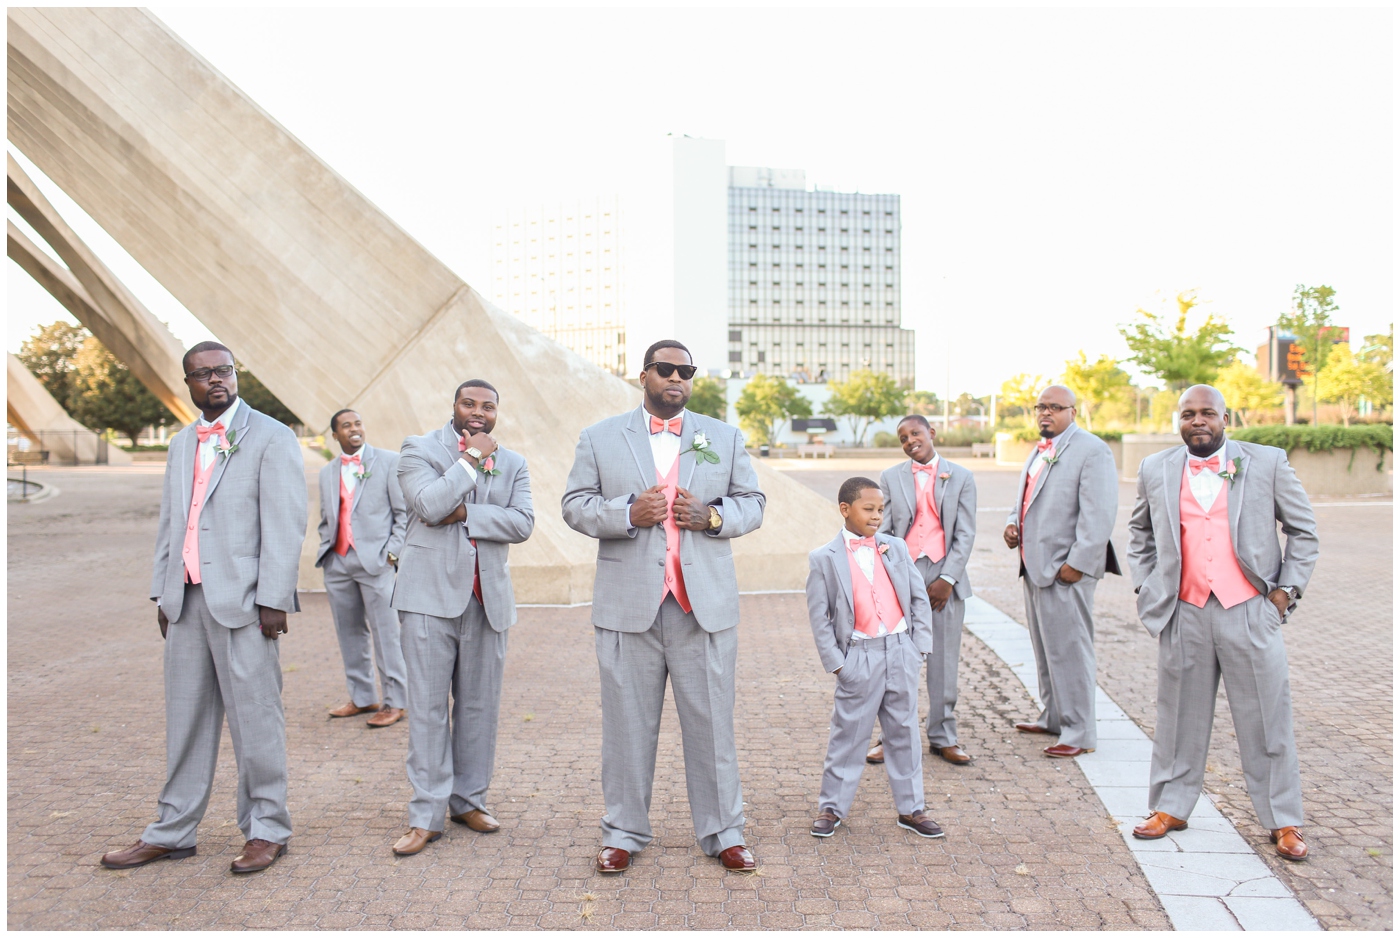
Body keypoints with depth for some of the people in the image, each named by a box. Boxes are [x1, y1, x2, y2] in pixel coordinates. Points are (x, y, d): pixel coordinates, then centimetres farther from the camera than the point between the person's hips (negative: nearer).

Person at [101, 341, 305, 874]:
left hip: (242, 600, -6)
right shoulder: (181, 446, 17)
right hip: (187, 601, 7)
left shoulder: (271, 438, -4)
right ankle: (172, 833, 25)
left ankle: (266, 830, 13)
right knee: (186, 718, 14)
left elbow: (285, 525, -10)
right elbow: (169, 525, 20)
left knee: (254, 718, 0)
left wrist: (273, 599, -15)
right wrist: (163, 593, 13)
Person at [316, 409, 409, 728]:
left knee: (385, 635, -3)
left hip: (375, 560, -5)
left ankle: (395, 702, 4)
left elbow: (404, 512, -1)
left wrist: (392, 552, -8)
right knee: (349, 634, 10)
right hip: (337, 563, 5)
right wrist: (325, 551, 9)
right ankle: (362, 698, 21)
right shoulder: (328, 472, 16)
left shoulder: (389, 461, 2)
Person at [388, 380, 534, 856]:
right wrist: (473, 458, -9)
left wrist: (465, 513, -13)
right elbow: (430, 505, -15)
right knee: (427, 707, -1)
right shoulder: (419, 449, 3)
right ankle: (427, 814, 8)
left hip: (487, 597, 3)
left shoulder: (513, 463, 12)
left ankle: (469, 800, 23)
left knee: (480, 706, 9)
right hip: (431, 593, -3)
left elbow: (523, 522, -3)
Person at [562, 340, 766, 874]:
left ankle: (723, 832, 20)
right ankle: (623, 832, 22)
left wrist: (712, 517, -9)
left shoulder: (725, 438, 12)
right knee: (627, 723, 7)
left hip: (704, 604, 1)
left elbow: (752, 504, 12)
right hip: (629, 604, 0)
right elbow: (575, 505, 4)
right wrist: (628, 513, -13)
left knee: (712, 721, 6)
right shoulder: (600, 438, 9)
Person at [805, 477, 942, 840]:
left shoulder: (896, 548, 8)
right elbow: (819, 616, -3)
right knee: (848, 733, 5)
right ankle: (831, 807, 18)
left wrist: (919, 644, 2)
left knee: (905, 732, 11)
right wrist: (835, 661, -7)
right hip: (859, 658, -3)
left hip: (901, 652, 4)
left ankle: (910, 809, 23)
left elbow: (919, 597, 10)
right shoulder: (824, 558, -3)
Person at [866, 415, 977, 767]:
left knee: (944, 661, 5)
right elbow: (884, 531, 5)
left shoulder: (961, 477, 6)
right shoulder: (890, 477, 8)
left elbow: (966, 534, 1)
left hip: (946, 575, 0)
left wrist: (947, 579, -7)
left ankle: (943, 737, 17)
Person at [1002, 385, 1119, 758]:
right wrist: (1013, 523, 8)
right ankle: (1053, 717, 29)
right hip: (1035, 565, 9)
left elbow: (1099, 514, -16)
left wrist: (1077, 563, -20)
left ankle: (1079, 733, 5)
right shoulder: (1039, 451, 17)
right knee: (1045, 648, 16)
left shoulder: (1091, 449, -10)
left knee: (1069, 649, -4)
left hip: (1065, 569, -9)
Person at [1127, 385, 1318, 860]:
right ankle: (1170, 807, 23)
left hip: (1250, 612, -1)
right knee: (1180, 718, 10)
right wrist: (1144, 586, 11)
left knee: (1267, 721, 6)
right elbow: (1139, 530, 21)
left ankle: (1283, 821, 19)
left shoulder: (1267, 463, 1)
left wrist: (1288, 588, 0)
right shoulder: (1156, 470, 7)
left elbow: (1304, 529, 8)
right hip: (1185, 616, 2)